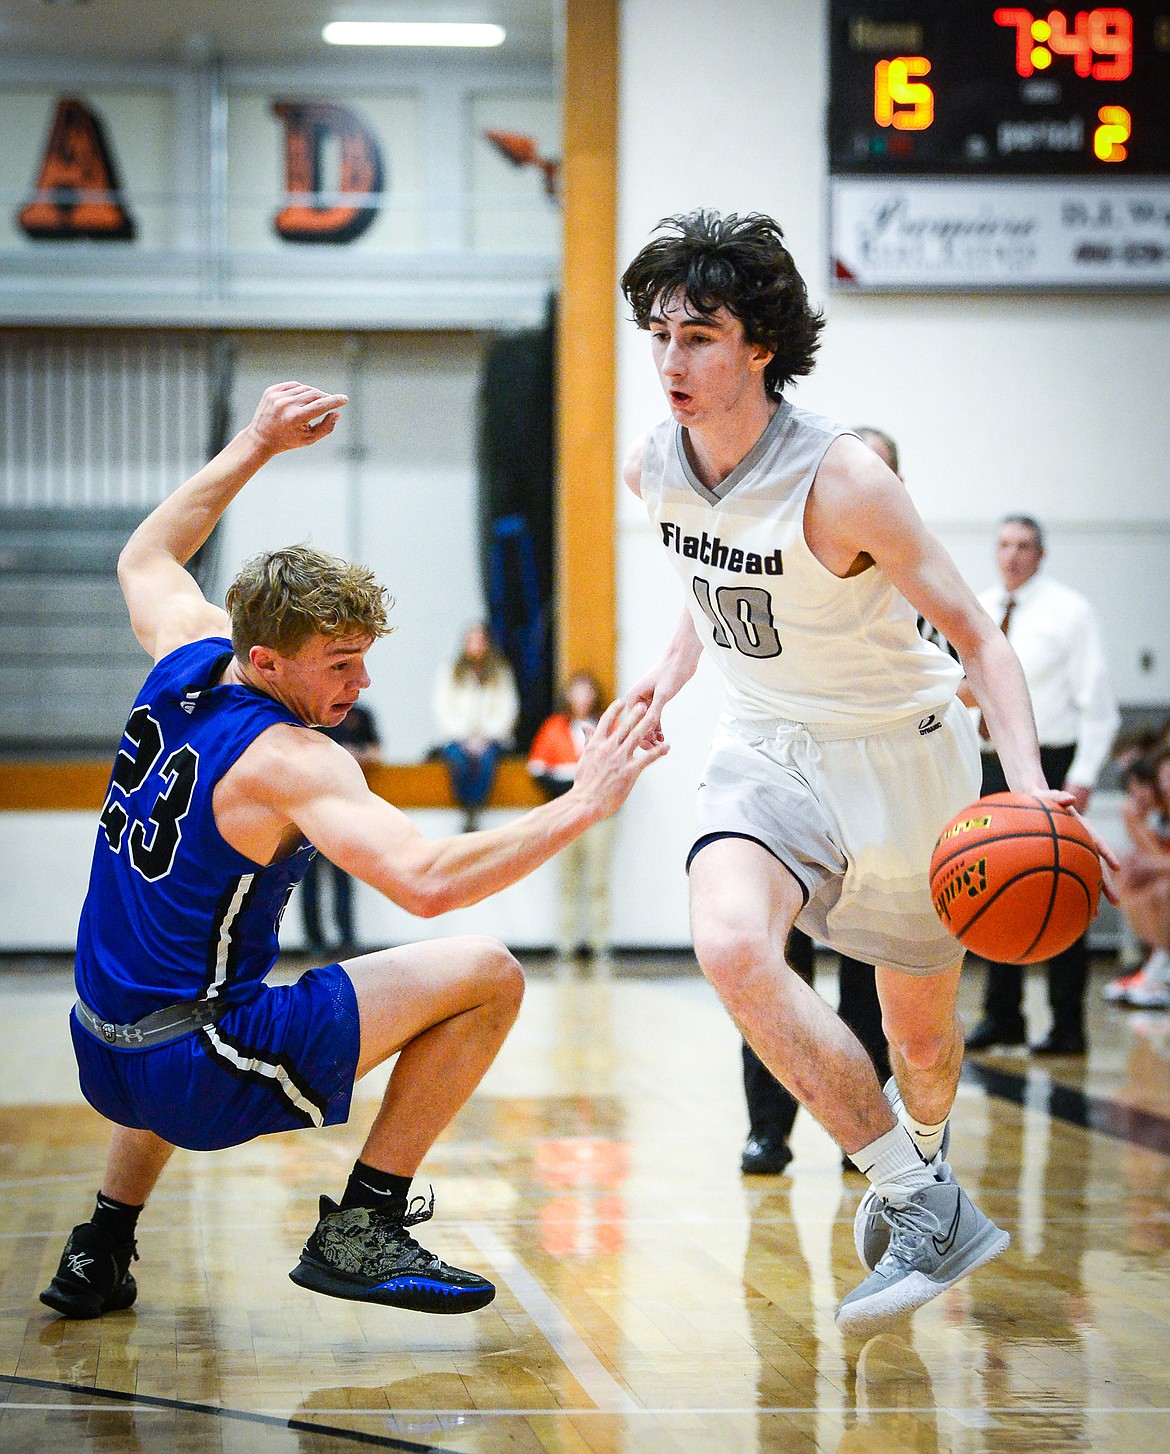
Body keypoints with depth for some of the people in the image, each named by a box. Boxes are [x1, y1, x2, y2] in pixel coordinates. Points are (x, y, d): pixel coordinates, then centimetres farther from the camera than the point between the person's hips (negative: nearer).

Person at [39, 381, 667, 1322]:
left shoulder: (186, 659, 3)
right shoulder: (291, 761, -19)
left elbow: (145, 557, 27)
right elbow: (426, 881, -32)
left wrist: (257, 446, 26)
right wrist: (583, 804, -29)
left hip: (101, 1056, 8)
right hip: (194, 1074, -8)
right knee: (488, 976, -8)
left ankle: (101, 1252, 34)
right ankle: (359, 1232, -1)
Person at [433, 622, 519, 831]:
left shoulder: (501, 673, 11)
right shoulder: (448, 673, 10)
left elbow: (508, 711, 4)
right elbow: (443, 712, 3)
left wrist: (484, 738, -9)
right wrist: (467, 738, -10)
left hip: (491, 738, 0)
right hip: (458, 738, 0)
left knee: (486, 759, -33)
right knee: (459, 760, -33)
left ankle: (474, 813, -34)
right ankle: (466, 813, -29)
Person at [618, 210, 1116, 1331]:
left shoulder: (839, 480, -25)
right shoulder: (652, 467, -7)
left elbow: (974, 632, -20)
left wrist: (1029, 785, -33)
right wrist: (670, 674, 4)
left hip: (900, 751, -3)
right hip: (768, 746, 3)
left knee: (922, 1032, 9)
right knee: (729, 945, -26)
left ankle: (918, 1156, 43)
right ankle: (925, 1206, -17)